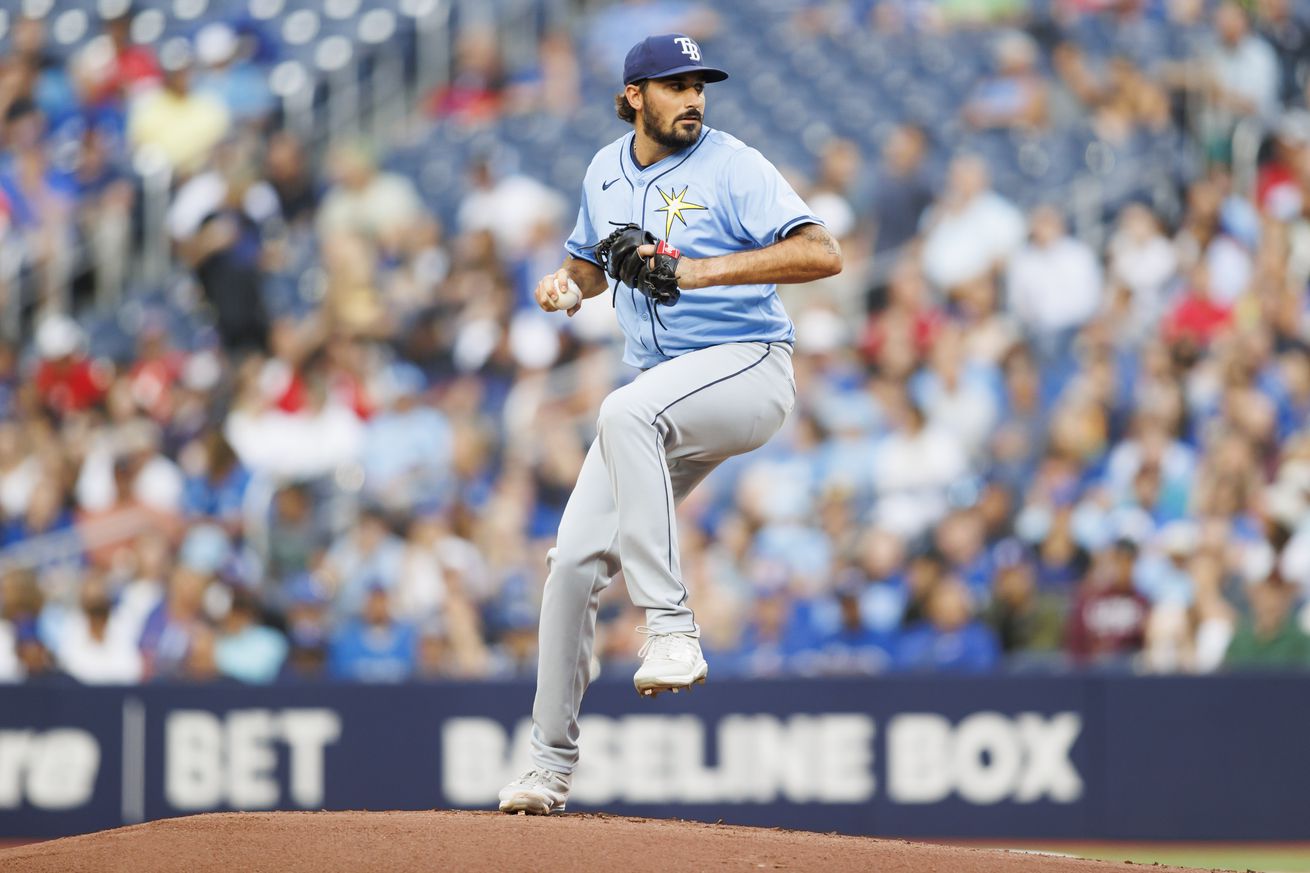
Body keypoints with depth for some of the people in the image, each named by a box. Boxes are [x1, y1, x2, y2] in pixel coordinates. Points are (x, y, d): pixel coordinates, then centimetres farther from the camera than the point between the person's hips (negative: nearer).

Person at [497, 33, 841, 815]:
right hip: (662, 393, 7)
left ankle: (671, 626, -39)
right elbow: (594, 260, 29)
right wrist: (565, 282, 4)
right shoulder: (607, 172, 11)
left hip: (747, 370, -7)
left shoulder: (732, 166, -9)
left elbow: (823, 254, -20)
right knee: (575, 560, -1)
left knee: (628, 413, -38)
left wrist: (704, 270, -28)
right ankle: (552, 763, 11)